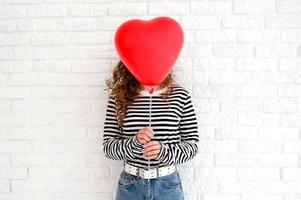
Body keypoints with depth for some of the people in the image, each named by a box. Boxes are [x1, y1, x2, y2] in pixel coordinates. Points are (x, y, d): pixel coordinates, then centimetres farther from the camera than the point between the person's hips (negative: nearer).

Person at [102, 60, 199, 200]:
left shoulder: (180, 95, -7)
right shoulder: (118, 96, -6)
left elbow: (192, 144, -3)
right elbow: (108, 146, -4)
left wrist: (164, 151, -20)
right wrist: (134, 143, -22)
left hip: (168, 184, 0)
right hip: (130, 184, 1)